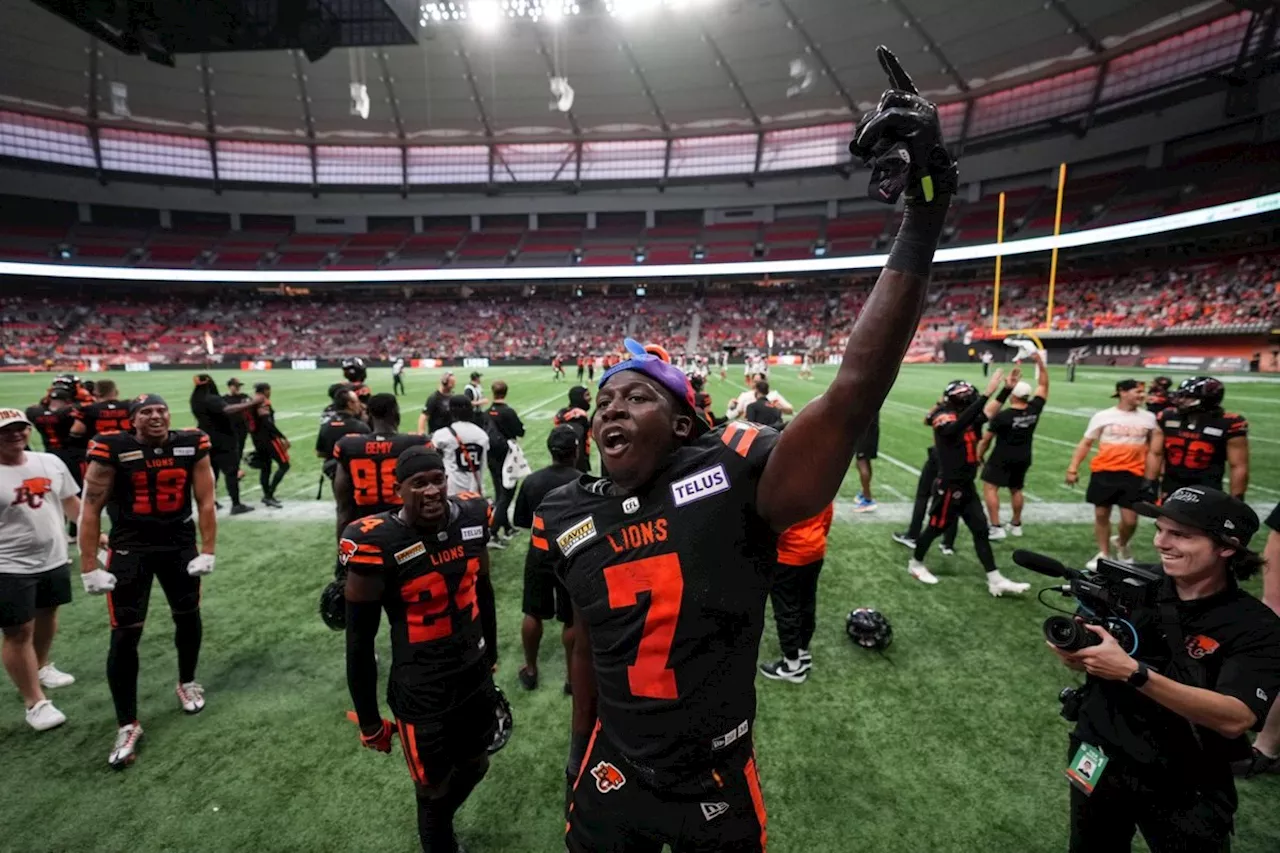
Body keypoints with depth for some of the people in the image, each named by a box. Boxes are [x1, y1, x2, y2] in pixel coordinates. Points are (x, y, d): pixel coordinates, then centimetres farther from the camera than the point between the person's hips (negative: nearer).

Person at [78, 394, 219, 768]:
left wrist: (207, 552, -5)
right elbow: (91, 508, -7)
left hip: (180, 546, 2)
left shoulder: (192, 445, -8)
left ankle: (186, 683, 43)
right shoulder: (113, 450, -13)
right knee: (125, 635, -1)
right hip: (129, 549, -2)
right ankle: (127, 725, 14)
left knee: (188, 617, 16)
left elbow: (205, 502, -3)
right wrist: (89, 568, -9)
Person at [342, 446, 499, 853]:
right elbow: (360, 640, -12)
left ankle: (436, 820, 56)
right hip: (421, 694, -5)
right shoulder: (377, 545, -23)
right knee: (435, 790, 15)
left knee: (474, 766, 25)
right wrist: (369, 721, -5)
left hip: (476, 678, 6)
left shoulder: (471, 519, -7)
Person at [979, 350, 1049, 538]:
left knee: (990, 488, -1)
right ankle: (1016, 525, 33)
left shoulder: (1002, 416, -19)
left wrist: (979, 455, 4)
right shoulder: (1034, 409, -7)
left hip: (1002, 458, -6)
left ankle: (996, 528, -8)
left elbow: (987, 439, -10)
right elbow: (1044, 386, 8)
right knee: (1016, 490, 20)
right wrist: (1040, 363, 8)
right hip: (1023, 458, 6)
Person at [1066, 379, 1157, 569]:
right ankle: (1103, 554, 25)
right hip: (1104, 472, -1)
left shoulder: (1148, 418, 4)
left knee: (1130, 520, -2)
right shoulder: (1103, 416, -2)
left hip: (1132, 474, 1)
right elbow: (1086, 443, 1)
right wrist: (1073, 468, -4)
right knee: (1101, 515, 8)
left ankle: (1121, 543, 31)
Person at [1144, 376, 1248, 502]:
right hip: (1171, 488, 3)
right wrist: (1149, 483, -2)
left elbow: (1239, 467, -8)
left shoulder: (1228, 425, -12)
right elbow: (1155, 453, 3)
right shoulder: (1167, 418, -3)